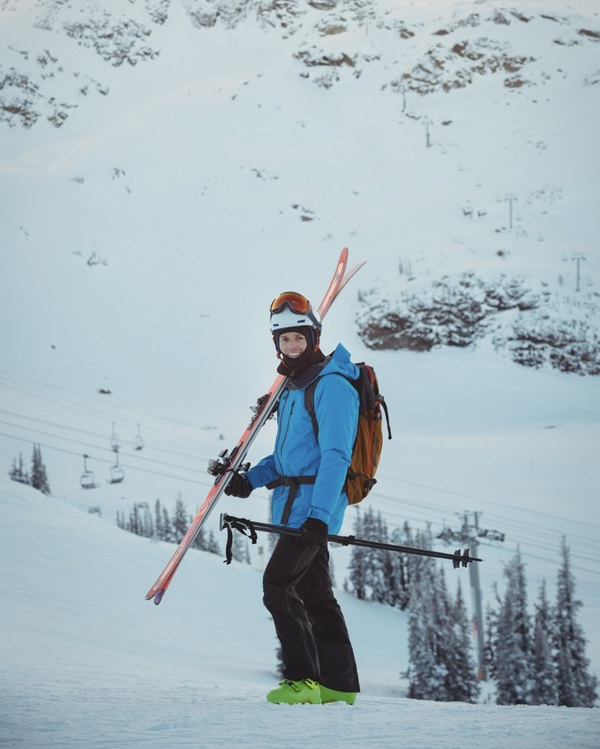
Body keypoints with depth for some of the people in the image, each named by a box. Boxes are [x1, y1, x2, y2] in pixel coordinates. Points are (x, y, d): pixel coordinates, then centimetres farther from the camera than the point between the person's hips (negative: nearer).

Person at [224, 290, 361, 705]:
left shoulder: (333, 386, -13)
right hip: (298, 506, 10)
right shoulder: (295, 387, 18)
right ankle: (339, 686, 17)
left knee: (277, 584, -15)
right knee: (315, 594, 12)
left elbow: (335, 456, -21)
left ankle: (303, 679, -12)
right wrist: (250, 479, 11)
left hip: (313, 505, -10)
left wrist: (319, 515, -29)